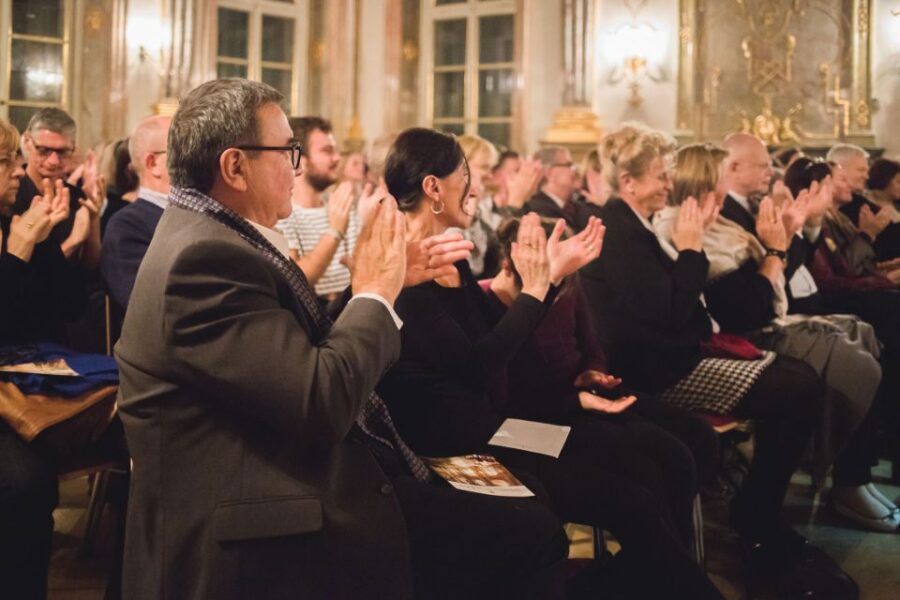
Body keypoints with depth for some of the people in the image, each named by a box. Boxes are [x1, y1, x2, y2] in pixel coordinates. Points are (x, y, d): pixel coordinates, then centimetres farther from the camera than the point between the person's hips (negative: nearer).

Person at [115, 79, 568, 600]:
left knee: (528, 527, 7)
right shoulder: (203, 258, -20)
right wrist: (374, 292, -11)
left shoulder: (216, 235, 10)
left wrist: (384, 284, 9)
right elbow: (324, 403, -25)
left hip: (307, 499, 9)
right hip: (280, 544, -9)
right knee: (526, 533, -6)